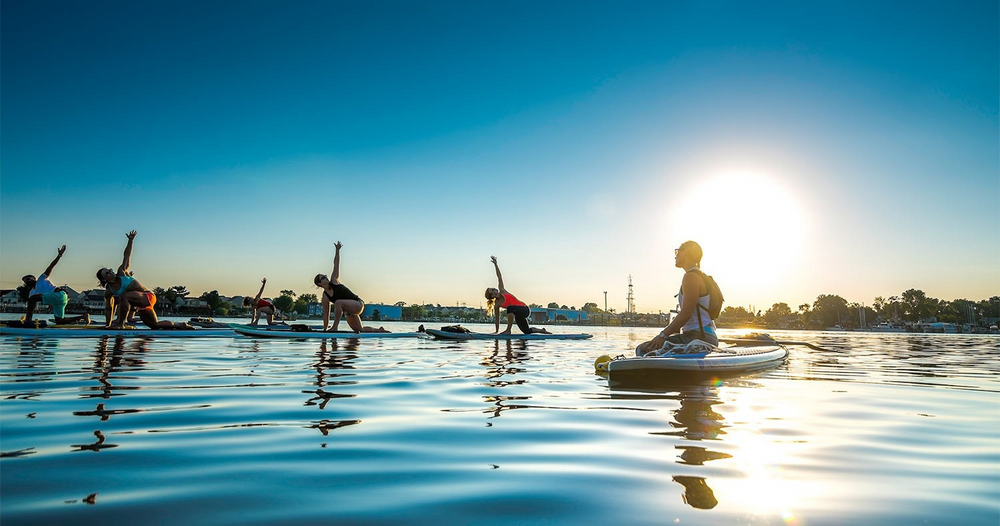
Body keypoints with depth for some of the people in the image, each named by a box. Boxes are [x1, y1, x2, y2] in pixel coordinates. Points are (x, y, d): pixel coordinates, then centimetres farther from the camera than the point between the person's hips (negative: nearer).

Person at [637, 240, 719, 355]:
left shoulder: (691, 277, -12)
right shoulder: (700, 277, 21)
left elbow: (685, 314, -19)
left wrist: (663, 335, -14)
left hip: (699, 337, -11)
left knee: (643, 350, -17)